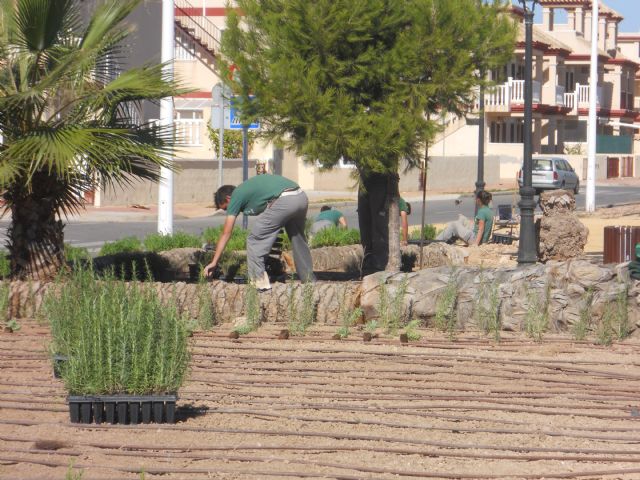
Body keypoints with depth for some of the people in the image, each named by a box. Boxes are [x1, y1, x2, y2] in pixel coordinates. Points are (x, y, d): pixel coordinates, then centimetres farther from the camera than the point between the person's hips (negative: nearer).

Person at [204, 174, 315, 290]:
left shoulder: (236, 197, 11)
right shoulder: (248, 187, 33)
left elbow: (226, 233, 11)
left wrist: (214, 262, 13)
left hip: (284, 201, -8)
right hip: (301, 197, 9)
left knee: (254, 241, 3)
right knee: (298, 239, 27)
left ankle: (259, 282, 1)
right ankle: (309, 280, 37)